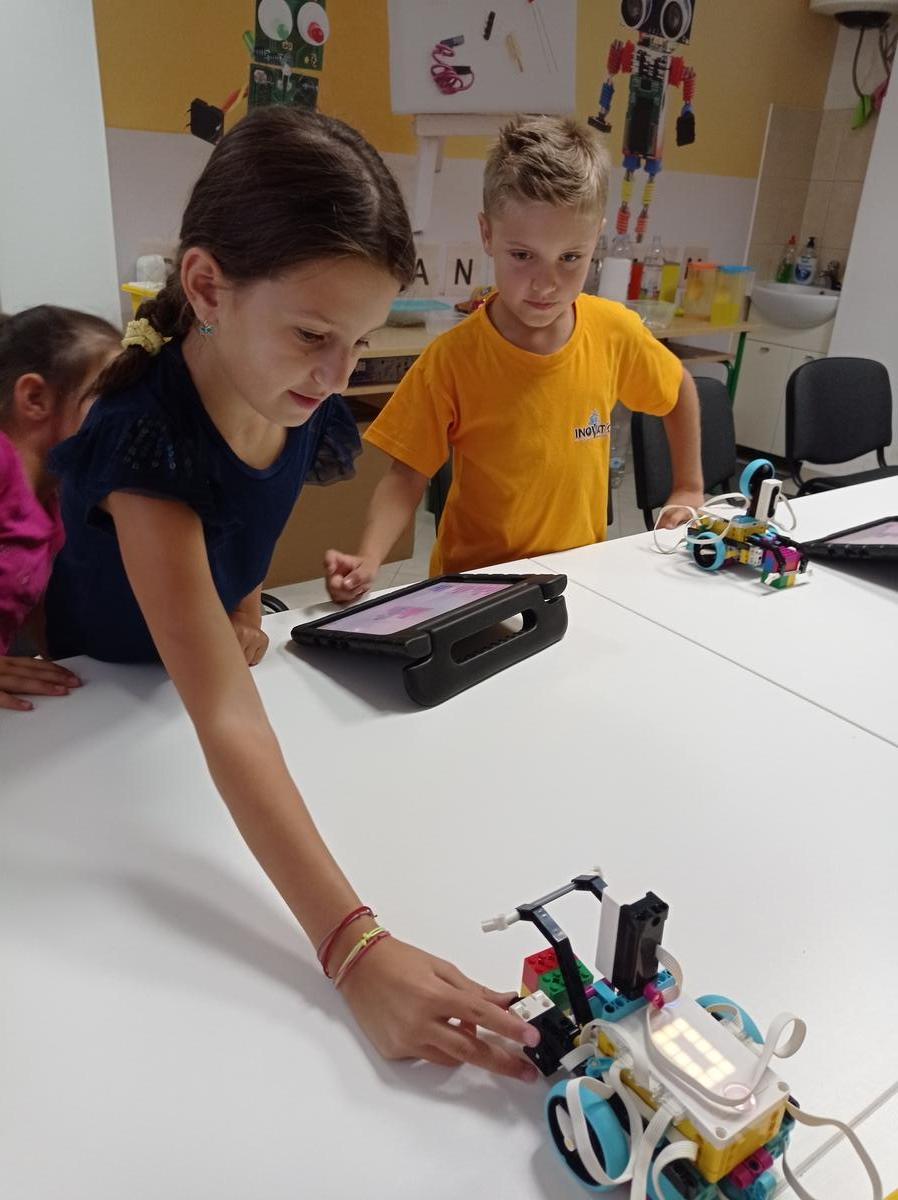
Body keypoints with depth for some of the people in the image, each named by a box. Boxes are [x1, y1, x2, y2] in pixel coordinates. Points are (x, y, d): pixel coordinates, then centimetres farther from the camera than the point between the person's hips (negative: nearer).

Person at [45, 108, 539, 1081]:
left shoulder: (303, 405, -20)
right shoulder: (148, 440, -41)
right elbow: (225, 719, -49)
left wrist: (242, 601, -14)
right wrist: (353, 945, -55)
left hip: (201, 664, 5)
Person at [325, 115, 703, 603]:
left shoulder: (615, 332, -5)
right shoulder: (452, 359, -15)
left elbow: (679, 388, 14)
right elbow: (406, 475, -11)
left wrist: (689, 489, 15)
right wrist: (368, 558, -28)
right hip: (476, 583, -3)